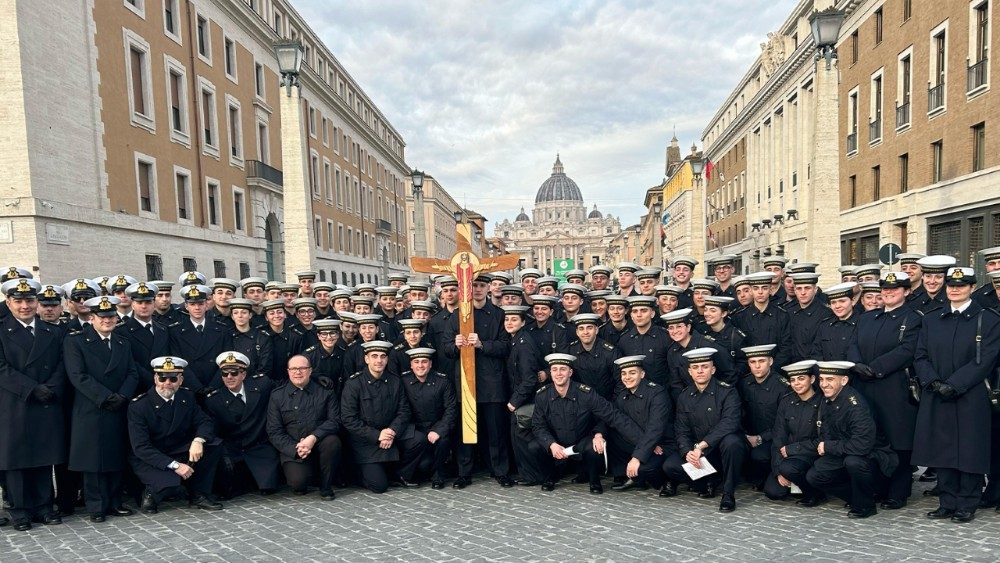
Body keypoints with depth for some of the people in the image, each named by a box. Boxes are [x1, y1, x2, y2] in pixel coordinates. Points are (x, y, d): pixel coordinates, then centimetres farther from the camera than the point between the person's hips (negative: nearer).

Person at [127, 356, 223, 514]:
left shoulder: (187, 396, -3)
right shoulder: (138, 405, -18)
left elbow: (205, 422, -1)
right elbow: (141, 447, -22)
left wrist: (198, 440, -27)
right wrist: (174, 465, -31)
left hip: (180, 452, 5)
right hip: (148, 459, -5)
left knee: (213, 445, -16)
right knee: (171, 480, -33)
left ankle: (199, 495, -3)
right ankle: (151, 495, 3)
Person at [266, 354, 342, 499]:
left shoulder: (325, 392, 5)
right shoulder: (277, 396, 6)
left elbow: (335, 420, -3)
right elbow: (274, 432, 2)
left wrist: (314, 437, -21)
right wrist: (295, 449, -14)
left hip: (319, 445, 1)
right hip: (292, 449, -1)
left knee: (332, 441, -32)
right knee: (297, 481, -28)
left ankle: (326, 487, -9)